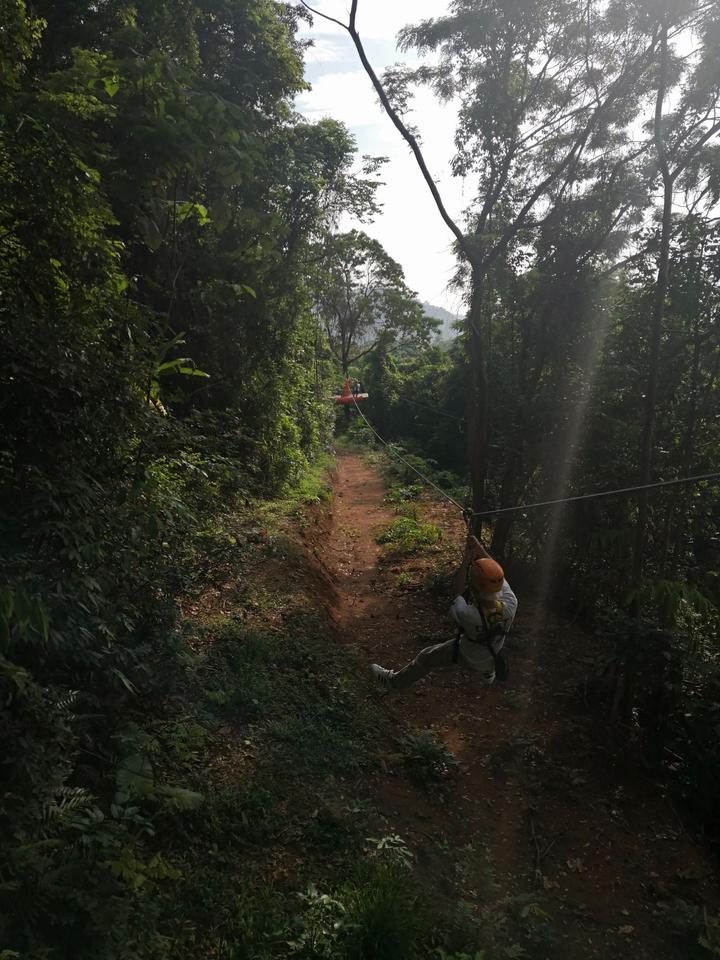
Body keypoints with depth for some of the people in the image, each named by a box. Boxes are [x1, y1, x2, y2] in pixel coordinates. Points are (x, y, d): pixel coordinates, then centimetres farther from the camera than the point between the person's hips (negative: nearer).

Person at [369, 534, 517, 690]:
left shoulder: (467, 615, -48)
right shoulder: (511, 604, -38)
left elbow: (456, 592, -24)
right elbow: (496, 573, -19)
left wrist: (465, 562, -23)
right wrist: (479, 547, -22)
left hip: (468, 653, -3)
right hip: (494, 649, 4)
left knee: (427, 657, 16)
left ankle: (396, 680, 39)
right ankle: (486, 673, 66)